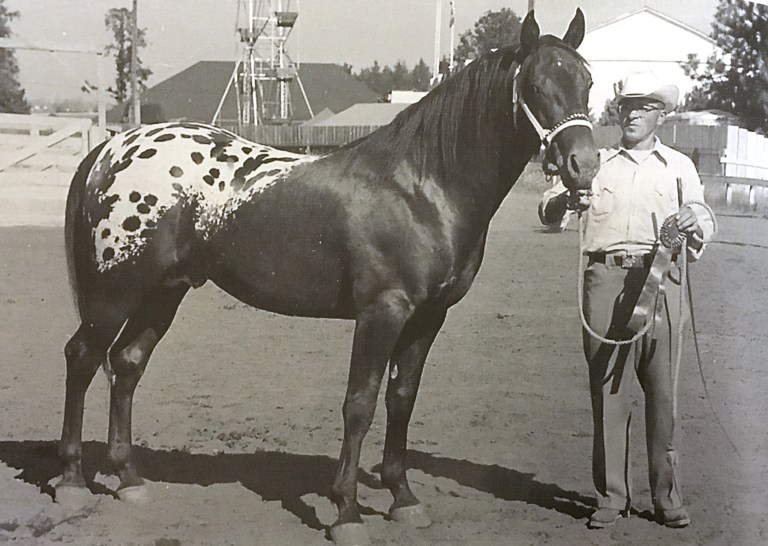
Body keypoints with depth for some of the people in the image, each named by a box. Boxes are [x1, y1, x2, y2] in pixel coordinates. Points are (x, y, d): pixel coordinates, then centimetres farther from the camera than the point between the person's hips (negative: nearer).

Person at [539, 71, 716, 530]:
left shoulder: (679, 166, 16)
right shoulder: (596, 163, 15)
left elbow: (705, 220, 5)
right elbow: (548, 211, 6)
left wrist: (693, 221, -19)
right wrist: (566, 201, -17)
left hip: (659, 278, 0)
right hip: (606, 278, 1)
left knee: (663, 391, 0)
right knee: (608, 391, 1)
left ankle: (667, 496, 9)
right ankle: (611, 495, 8)